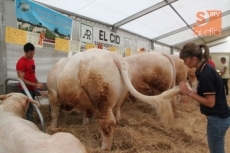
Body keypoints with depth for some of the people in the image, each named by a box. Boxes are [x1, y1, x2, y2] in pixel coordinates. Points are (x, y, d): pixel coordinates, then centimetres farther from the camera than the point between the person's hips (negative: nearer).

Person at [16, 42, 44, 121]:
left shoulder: (32, 60, 10)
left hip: (32, 88, 8)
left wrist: (37, 82, 2)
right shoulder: (21, 62, -16)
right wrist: (35, 85, -22)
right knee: (28, 109, -7)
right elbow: (21, 80, -19)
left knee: (30, 107, 16)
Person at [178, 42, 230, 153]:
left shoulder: (206, 74, -26)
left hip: (217, 119, -9)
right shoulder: (204, 70, 3)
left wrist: (188, 92, -21)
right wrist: (188, 92, -1)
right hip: (219, 116, 9)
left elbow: (210, 102, -23)